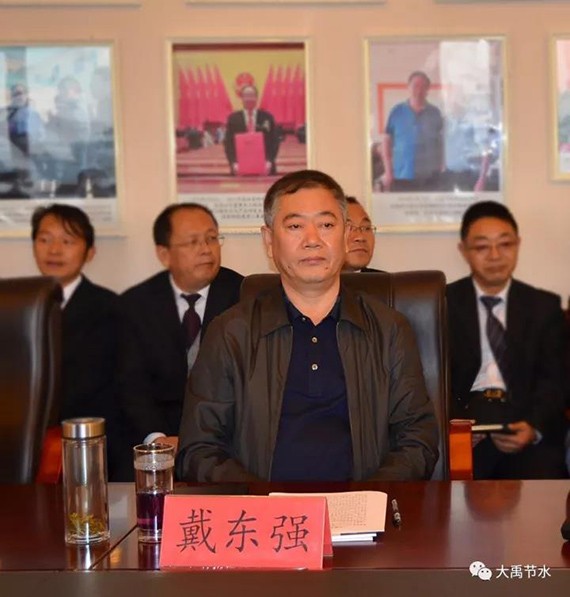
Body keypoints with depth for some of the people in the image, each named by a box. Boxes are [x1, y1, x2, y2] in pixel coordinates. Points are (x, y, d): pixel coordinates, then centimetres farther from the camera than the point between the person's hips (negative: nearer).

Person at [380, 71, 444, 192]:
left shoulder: (435, 113, 4)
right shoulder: (397, 112, 2)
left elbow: (440, 143, 11)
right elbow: (387, 141, 5)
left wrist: (440, 170, 5)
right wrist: (388, 171, -1)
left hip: (428, 178, 1)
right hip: (400, 177, -1)